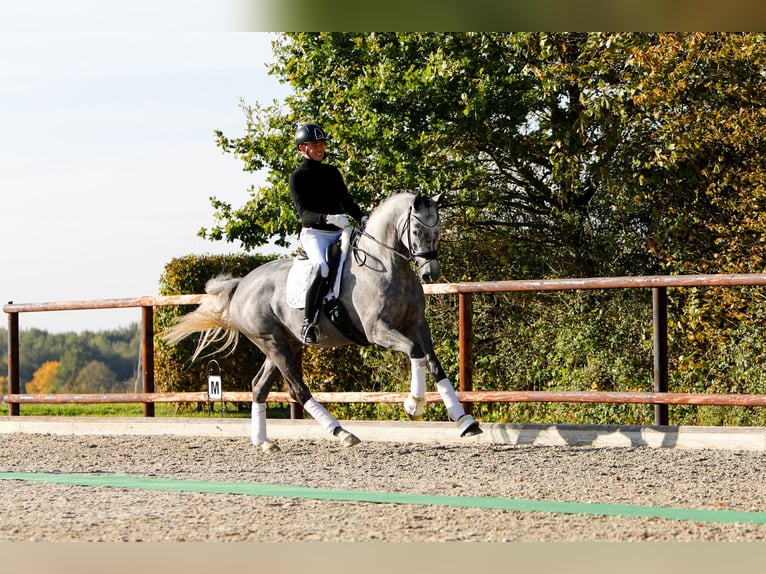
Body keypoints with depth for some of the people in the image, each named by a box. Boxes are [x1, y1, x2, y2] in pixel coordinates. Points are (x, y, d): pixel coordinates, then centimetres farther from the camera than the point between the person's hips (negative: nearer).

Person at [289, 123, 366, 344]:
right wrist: (328, 218, -30)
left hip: (338, 233, 6)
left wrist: (362, 218, -2)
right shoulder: (297, 177, -2)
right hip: (314, 233, -6)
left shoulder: (332, 172, 15)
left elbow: (347, 201, 17)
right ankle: (308, 321, -29)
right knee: (321, 268, -34)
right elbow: (304, 212, -13)